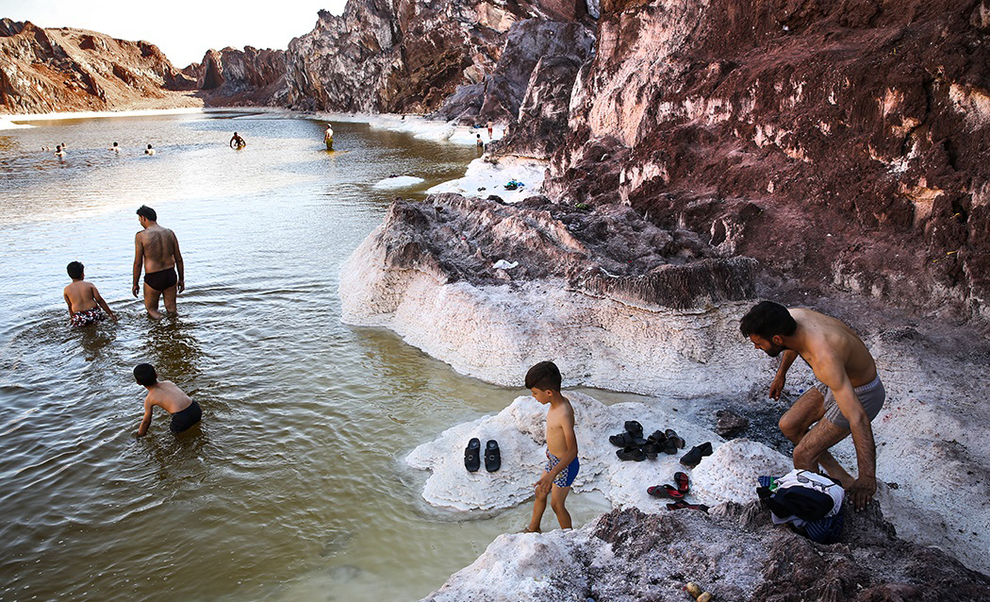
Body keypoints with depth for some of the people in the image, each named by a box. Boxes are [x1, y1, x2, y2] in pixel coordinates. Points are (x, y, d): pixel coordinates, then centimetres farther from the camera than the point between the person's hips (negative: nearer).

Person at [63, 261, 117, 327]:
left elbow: (70, 306, 12)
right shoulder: (89, 285, 3)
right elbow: (100, 300, 1)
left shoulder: (66, 290, 5)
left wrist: (72, 317, 28)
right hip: (94, 314, 0)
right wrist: (110, 313, 5)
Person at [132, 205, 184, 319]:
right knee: (171, 309, 18)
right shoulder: (169, 233, 1)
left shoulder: (140, 236, -11)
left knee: (151, 308, 18)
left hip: (153, 278, -3)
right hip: (170, 275, 4)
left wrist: (135, 284, 3)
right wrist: (181, 279, 15)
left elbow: (138, 263, -8)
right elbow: (179, 259, 5)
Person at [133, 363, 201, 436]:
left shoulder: (149, 399, 8)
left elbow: (146, 422, 18)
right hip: (196, 410, 3)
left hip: (183, 420, -3)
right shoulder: (168, 382, 19)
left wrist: (139, 436, 35)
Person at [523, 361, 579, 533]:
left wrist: (551, 474, -36)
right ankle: (533, 529, 47)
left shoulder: (564, 414, -35)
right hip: (553, 460, 8)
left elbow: (573, 450, -31)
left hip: (565, 466, -8)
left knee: (557, 505, 11)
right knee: (540, 493, 24)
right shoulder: (560, 401, -9)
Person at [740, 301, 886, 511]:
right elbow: (793, 345, 10)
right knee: (789, 426, 12)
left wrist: (867, 478, -38)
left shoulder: (825, 358, -42)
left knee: (803, 454, -7)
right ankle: (842, 480, 24)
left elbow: (858, 419, -42)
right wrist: (781, 374, 25)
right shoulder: (790, 316, -18)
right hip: (841, 380, 8)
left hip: (861, 395, -8)